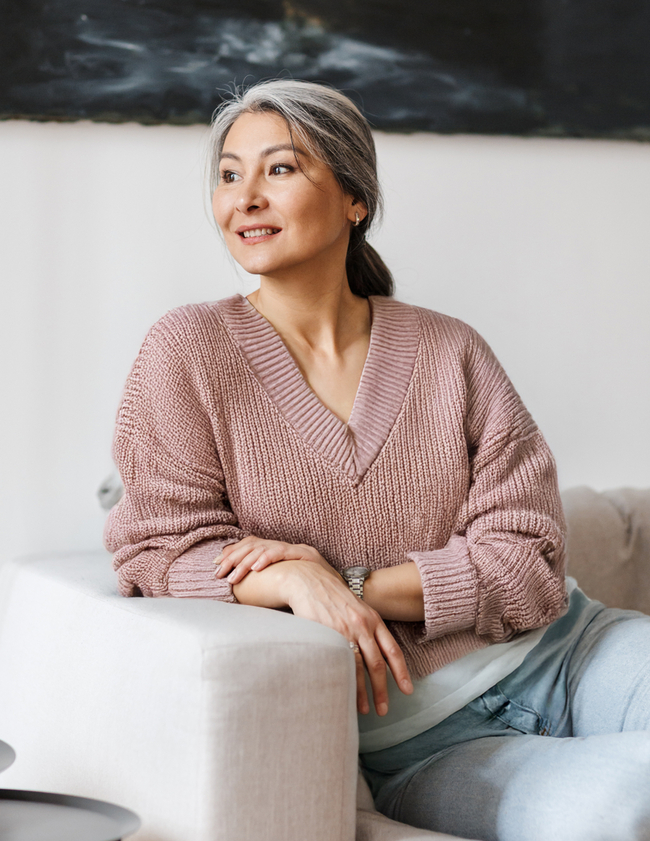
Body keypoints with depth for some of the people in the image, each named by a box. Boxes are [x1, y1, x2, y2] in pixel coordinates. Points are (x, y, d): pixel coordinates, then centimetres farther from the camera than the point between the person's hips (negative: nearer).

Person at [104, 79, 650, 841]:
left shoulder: (448, 352, 5)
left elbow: (527, 560, -1)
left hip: (563, 654, 4)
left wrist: (355, 583, -14)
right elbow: (166, 549, -2)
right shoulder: (188, 352, 0)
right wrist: (294, 580, -21)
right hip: (412, 741, -3)